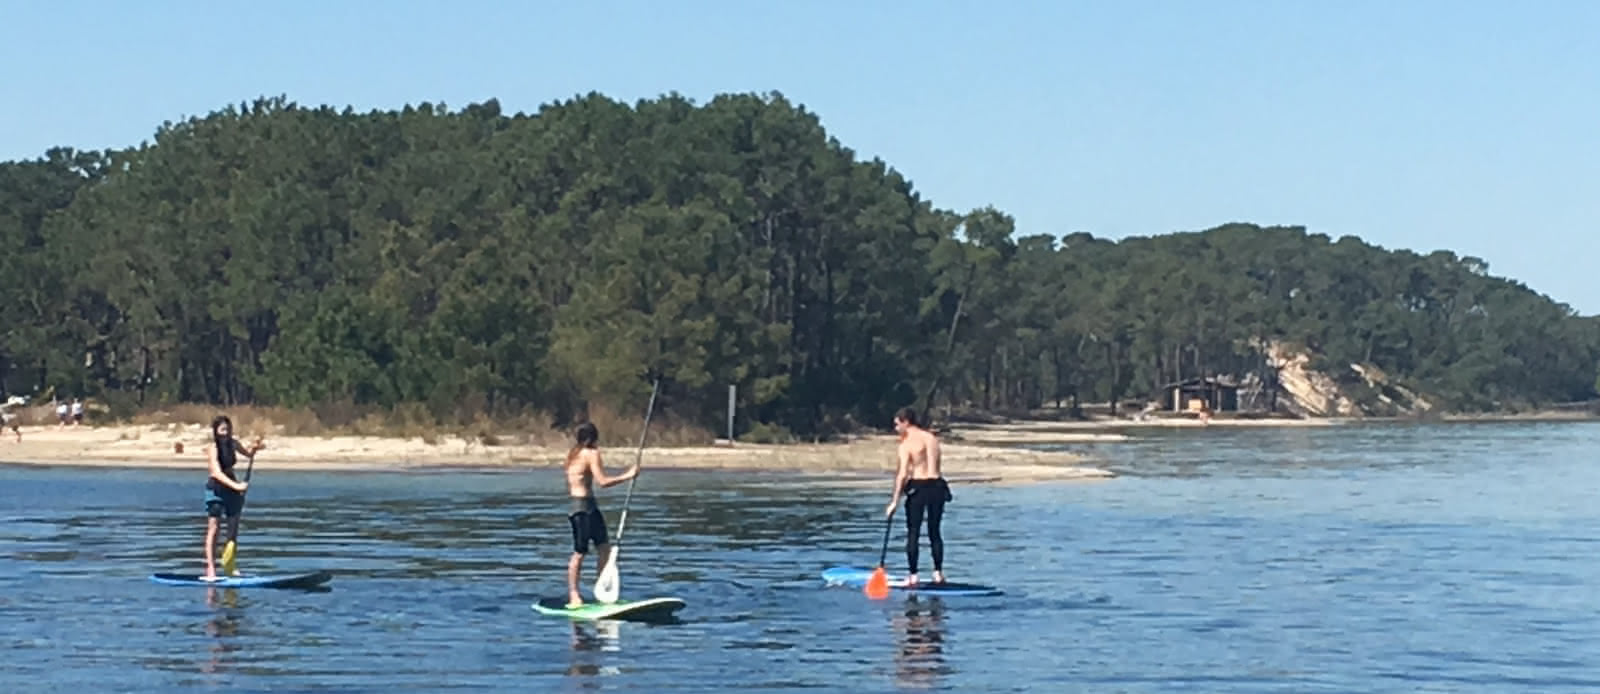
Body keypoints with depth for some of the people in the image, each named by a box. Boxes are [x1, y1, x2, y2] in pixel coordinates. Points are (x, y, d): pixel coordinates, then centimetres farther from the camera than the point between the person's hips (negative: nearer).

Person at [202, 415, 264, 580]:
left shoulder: (233, 444, 1)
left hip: (231, 487, 7)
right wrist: (236, 486, -42)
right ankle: (211, 569, -13)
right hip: (216, 488, -7)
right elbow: (217, 473, -31)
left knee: (233, 530, 9)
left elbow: (249, 454, 22)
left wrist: (254, 448, -1)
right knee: (213, 528, -10)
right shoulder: (214, 448, -19)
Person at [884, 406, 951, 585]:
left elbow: (903, 473, -14)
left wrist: (895, 501, -14)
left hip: (918, 487, -5)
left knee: (913, 532, 2)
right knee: (934, 532, 14)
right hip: (937, 485, 6)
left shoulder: (907, 444, -8)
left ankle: (912, 575, 2)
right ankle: (938, 573, 13)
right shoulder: (932, 438, 11)